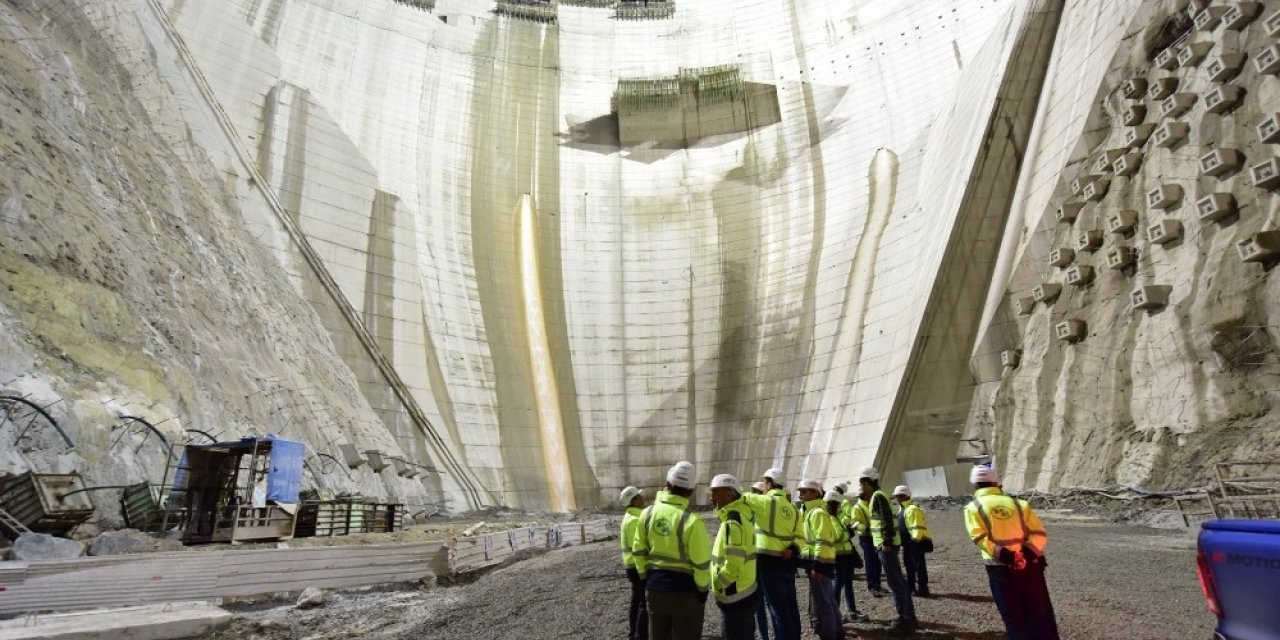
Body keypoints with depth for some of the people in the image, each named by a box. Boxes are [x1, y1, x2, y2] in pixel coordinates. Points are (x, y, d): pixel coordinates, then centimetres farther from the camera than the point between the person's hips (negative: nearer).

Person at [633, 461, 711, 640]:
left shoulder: (647, 513, -5)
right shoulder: (692, 520, -20)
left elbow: (638, 551, 4)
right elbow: (701, 562, -15)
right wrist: (703, 588, 0)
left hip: (655, 587, 4)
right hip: (685, 590, -4)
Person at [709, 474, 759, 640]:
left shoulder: (732, 521, -22)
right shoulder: (741, 512, 7)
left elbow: (733, 564, -26)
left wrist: (717, 584, -13)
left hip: (735, 596, -10)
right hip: (745, 592, 10)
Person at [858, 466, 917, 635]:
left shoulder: (877, 496, -14)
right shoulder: (876, 496, 16)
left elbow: (887, 521, -22)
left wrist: (886, 542, -23)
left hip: (886, 545, -10)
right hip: (886, 544, 10)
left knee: (895, 582, -5)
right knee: (898, 581, 15)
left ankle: (906, 621, 1)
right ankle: (908, 617, 23)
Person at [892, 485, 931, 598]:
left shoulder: (912, 509, -17)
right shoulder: (902, 509, 15)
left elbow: (917, 526, -22)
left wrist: (916, 538, -24)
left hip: (915, 542, -11)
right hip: (907, 542, 11)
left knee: (919, 565, -4)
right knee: (909, 565, 17)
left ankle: (923, 589, 2)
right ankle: (910, 587, 27)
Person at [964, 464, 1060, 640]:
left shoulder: (973, 507, 2)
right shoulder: (1018, 503, 11)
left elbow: (980, 537, -13)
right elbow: (1039, 532, 1)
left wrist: (1002, 554, -17)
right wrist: (1030, 551, -10)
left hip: (1001, 568, -3)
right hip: (1029, 565, 3)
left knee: (1014, 619, 9)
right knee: (1040, 617, 14)